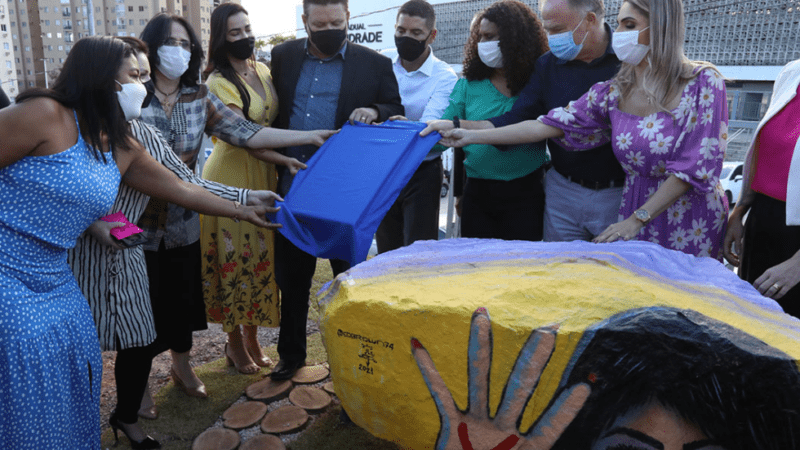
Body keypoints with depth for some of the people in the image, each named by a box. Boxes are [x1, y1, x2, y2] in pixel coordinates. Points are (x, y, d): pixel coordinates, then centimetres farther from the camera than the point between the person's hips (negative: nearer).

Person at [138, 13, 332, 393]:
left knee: (182, 295, 14)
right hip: (138, 223, -3)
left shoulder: (199, 97, 2)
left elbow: (244, 132, -6)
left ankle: (182, 365, 37)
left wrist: (310, 136, -13)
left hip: (182, 221, 3)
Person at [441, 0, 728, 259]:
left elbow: (696, 166, -14)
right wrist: (472, 136, -5)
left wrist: (637, 219, -17)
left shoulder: (703, 83, -10)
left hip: (692, 227, -3)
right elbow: (548, 125, -2)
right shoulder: (613, 93, 1)